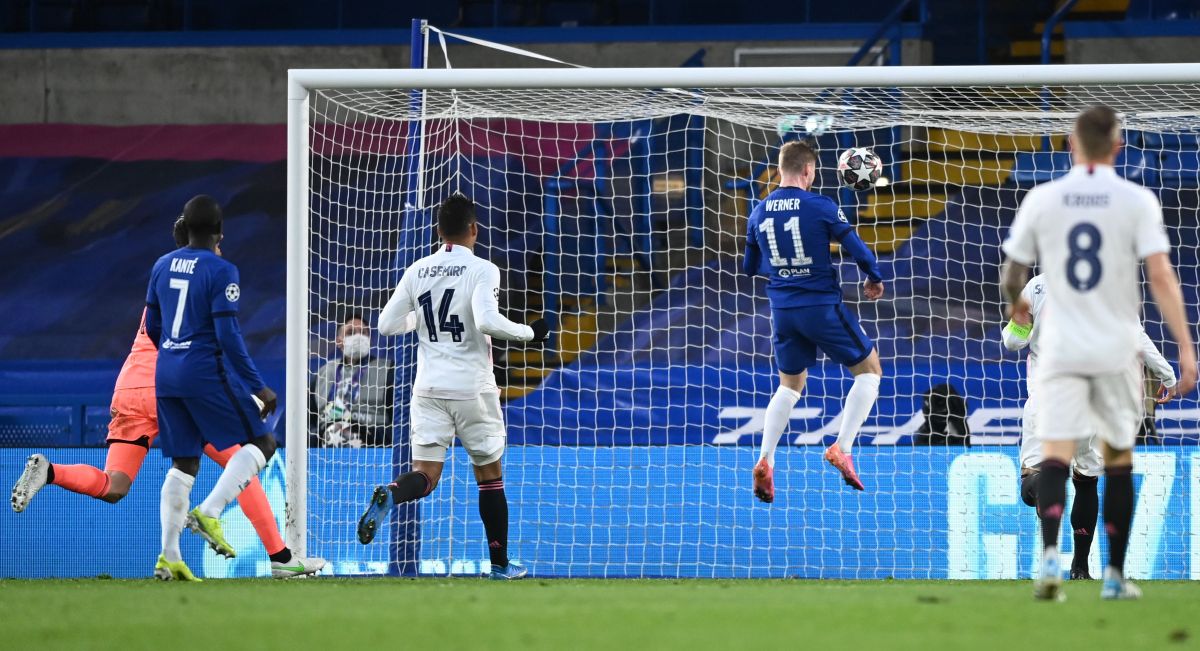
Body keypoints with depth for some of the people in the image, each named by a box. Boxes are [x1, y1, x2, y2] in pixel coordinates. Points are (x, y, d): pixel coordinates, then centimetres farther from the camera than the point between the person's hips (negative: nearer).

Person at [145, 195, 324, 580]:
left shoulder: (163, 266, 9)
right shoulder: (220, 271, -11)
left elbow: (152, 327, 17)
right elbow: (228, 335, -16)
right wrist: (258, 387, -11)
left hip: (166, 374, 7)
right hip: (206, 373, -7)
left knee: (183, 464, 12)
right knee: (261, 443, 3)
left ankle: (168, 557, 5)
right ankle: (209, 513, -14)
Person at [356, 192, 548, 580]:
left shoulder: (417, 272, 5)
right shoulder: (482, 271, -9)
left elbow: (387, 325, 7)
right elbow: (488, 321, -24)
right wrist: (529, 333, -9)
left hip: (429, 388, 3)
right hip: (472, 388, -3)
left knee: (425, 476, 0)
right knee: (489, 475, 13)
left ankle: (387, 497, -34)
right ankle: (500, 563, 19)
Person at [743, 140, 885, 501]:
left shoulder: (759, 213, 3)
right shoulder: (821, 207, -12)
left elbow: (750, 267, 14)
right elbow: (857, 249, -10)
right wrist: (874, 279, 9)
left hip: (782, 309, 5)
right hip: (822, 307, -5)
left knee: (789, 385, 22)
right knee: (869, 370, 10)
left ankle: (765, 461, 5)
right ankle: (842, 449, -4)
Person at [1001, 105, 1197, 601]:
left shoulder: (1042, 199, 0)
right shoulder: (1136, 201, -5)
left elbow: (1012, 275, 8)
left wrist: (1016, 304, 31)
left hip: (1061, 349, 0)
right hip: (1118, 349, 0)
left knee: (1055, 454, -6)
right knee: (1119, 458, 13)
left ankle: (1050, 554, -30)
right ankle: (1115, 575, 16)